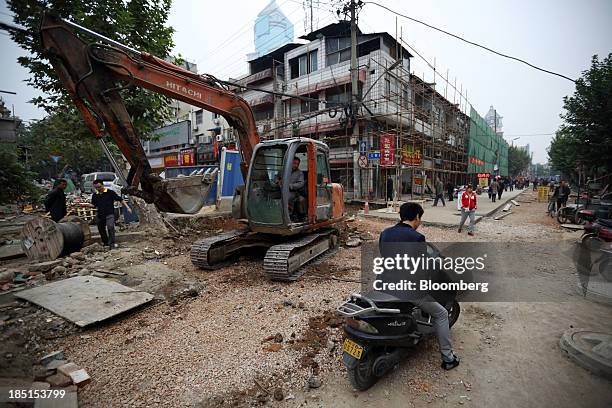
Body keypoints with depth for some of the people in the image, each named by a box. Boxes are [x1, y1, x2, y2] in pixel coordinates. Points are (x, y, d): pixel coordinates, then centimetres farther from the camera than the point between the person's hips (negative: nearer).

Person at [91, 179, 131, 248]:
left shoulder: (110, 192, -3)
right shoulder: (94, 195, 11)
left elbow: (120, 199, -2)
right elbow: (93, 205, 17)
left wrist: (127, 207, -8)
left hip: (110, 214, -5)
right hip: (100, 215, 6)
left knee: (110, 227, -24)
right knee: (101, 229, 14)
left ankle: (112, 244, -20)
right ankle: (106, 243, 35)